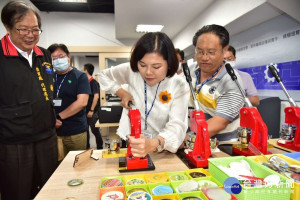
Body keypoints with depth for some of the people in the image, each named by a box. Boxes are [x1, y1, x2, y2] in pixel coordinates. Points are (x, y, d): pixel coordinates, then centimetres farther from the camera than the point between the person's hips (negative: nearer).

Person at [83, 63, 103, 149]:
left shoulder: (94, 82, -12)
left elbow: (96, 96, -20)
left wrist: (91, 110, -22)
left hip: (92, 112, -8)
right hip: (85, 111, 8)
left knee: (95, 130, 0)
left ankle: (100, 147, 14)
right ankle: (87, 147, 27)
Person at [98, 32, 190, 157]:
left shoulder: (180, 87, -12)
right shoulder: (131, 71, -6)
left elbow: (177, 126, -25)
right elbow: (104, 76, 13)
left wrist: (153, 144, -44)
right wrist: (123, 93, -3)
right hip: (127, 142, 1)